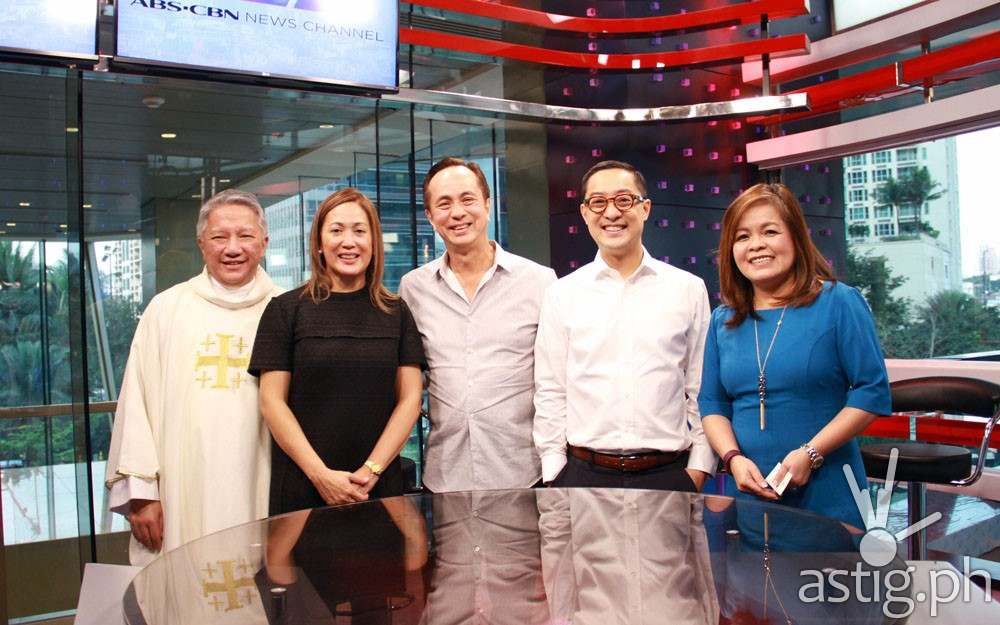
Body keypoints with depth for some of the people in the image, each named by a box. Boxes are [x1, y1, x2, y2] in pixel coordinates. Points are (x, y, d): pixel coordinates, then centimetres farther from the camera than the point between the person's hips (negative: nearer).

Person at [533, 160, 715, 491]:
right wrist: (553, 473, 0)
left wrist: (699, 467, 0)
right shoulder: (562, 294, 4)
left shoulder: (689, 289, 4)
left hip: (669, 474, 0)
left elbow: (701, 388, 5)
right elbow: (550, 393, 4)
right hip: (583, 474, 0)